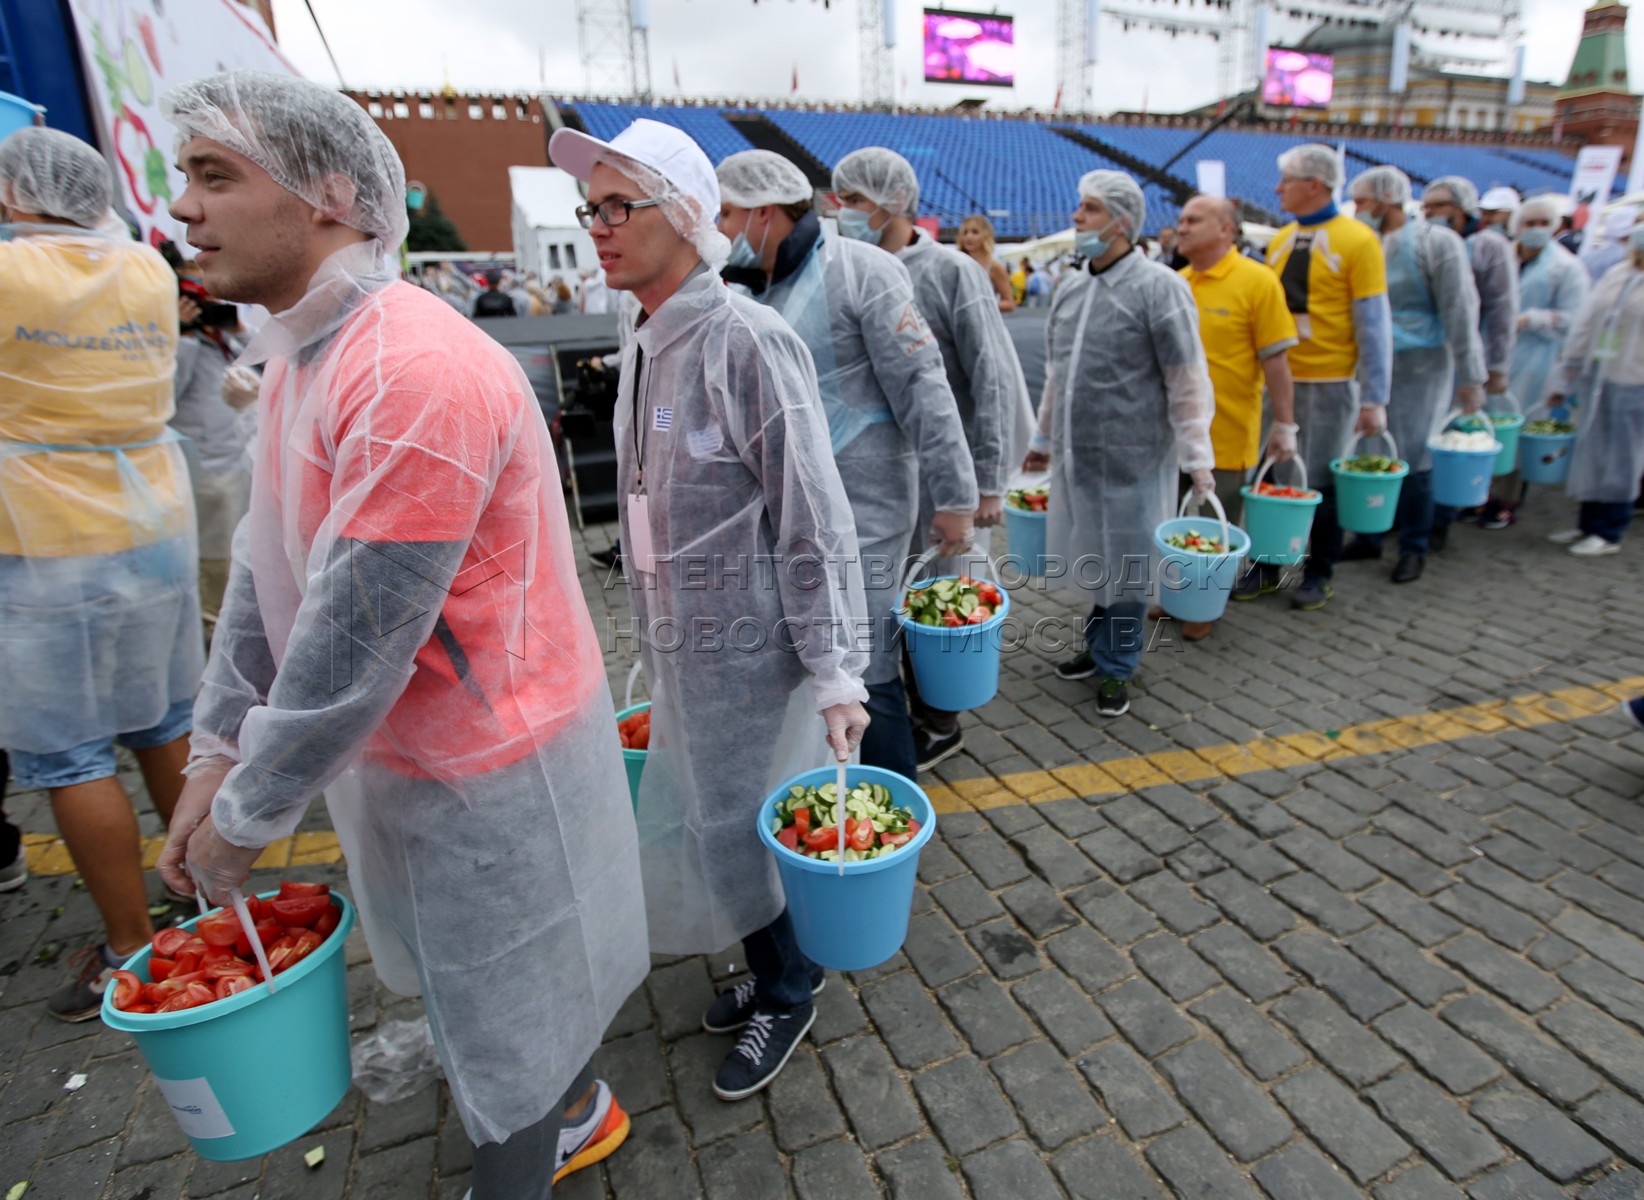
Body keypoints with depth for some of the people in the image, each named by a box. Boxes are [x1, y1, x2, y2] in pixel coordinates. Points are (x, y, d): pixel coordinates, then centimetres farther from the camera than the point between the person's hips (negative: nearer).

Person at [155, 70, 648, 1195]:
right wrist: (218, 753, 8)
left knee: (502, 999, 14)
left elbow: (359, 636, -25)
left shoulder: (417, 373, -27)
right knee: (482, 970, 27)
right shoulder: (301, 355, 6)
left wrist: (249, 816, -12)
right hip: (409, 748, 9)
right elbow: (268, 566, 9)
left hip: (489, 757, -9)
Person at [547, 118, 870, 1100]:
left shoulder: (747, 341, -17)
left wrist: (835, 672, -20)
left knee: (728, 828, 5)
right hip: (683, 647, 8)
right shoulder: (645, 346, 9)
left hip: (747, 644, -8)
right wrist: (652, 639, 19)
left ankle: (787, 991, 33)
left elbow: (816, 523, -19)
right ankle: (782, 970, 42)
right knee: (708, 822, 18)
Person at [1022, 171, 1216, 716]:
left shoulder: (1158, 287, -9)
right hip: (1076, 456, 6)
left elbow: (1187, 381, -10)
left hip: (1133, 458, -6)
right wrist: (1044, 437, 22)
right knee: (1092, 562, 16)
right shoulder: (1070, 289, 10)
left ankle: (1116, 666, 21)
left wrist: (1197, 456, -13)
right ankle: (1101, 645, 35)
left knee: (1125, 568, 6)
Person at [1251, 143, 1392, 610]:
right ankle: (1267, 566, 20)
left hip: (1330, 383, -4)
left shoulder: (1357, 241, -8)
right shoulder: (1280, 240, 7)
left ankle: (1319, 574, 21)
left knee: (1322, 483, 5)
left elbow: (1374, 322, -9)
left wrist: (1374, 398, -13)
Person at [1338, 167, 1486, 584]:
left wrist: (1469, 376, -11)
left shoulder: (1436, 241, -6)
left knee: (1412, 459, -2)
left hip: (1419, 367, -4)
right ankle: (1367, 537, 21)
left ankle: (1414, 548, 12)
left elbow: (1460, 311, -8)